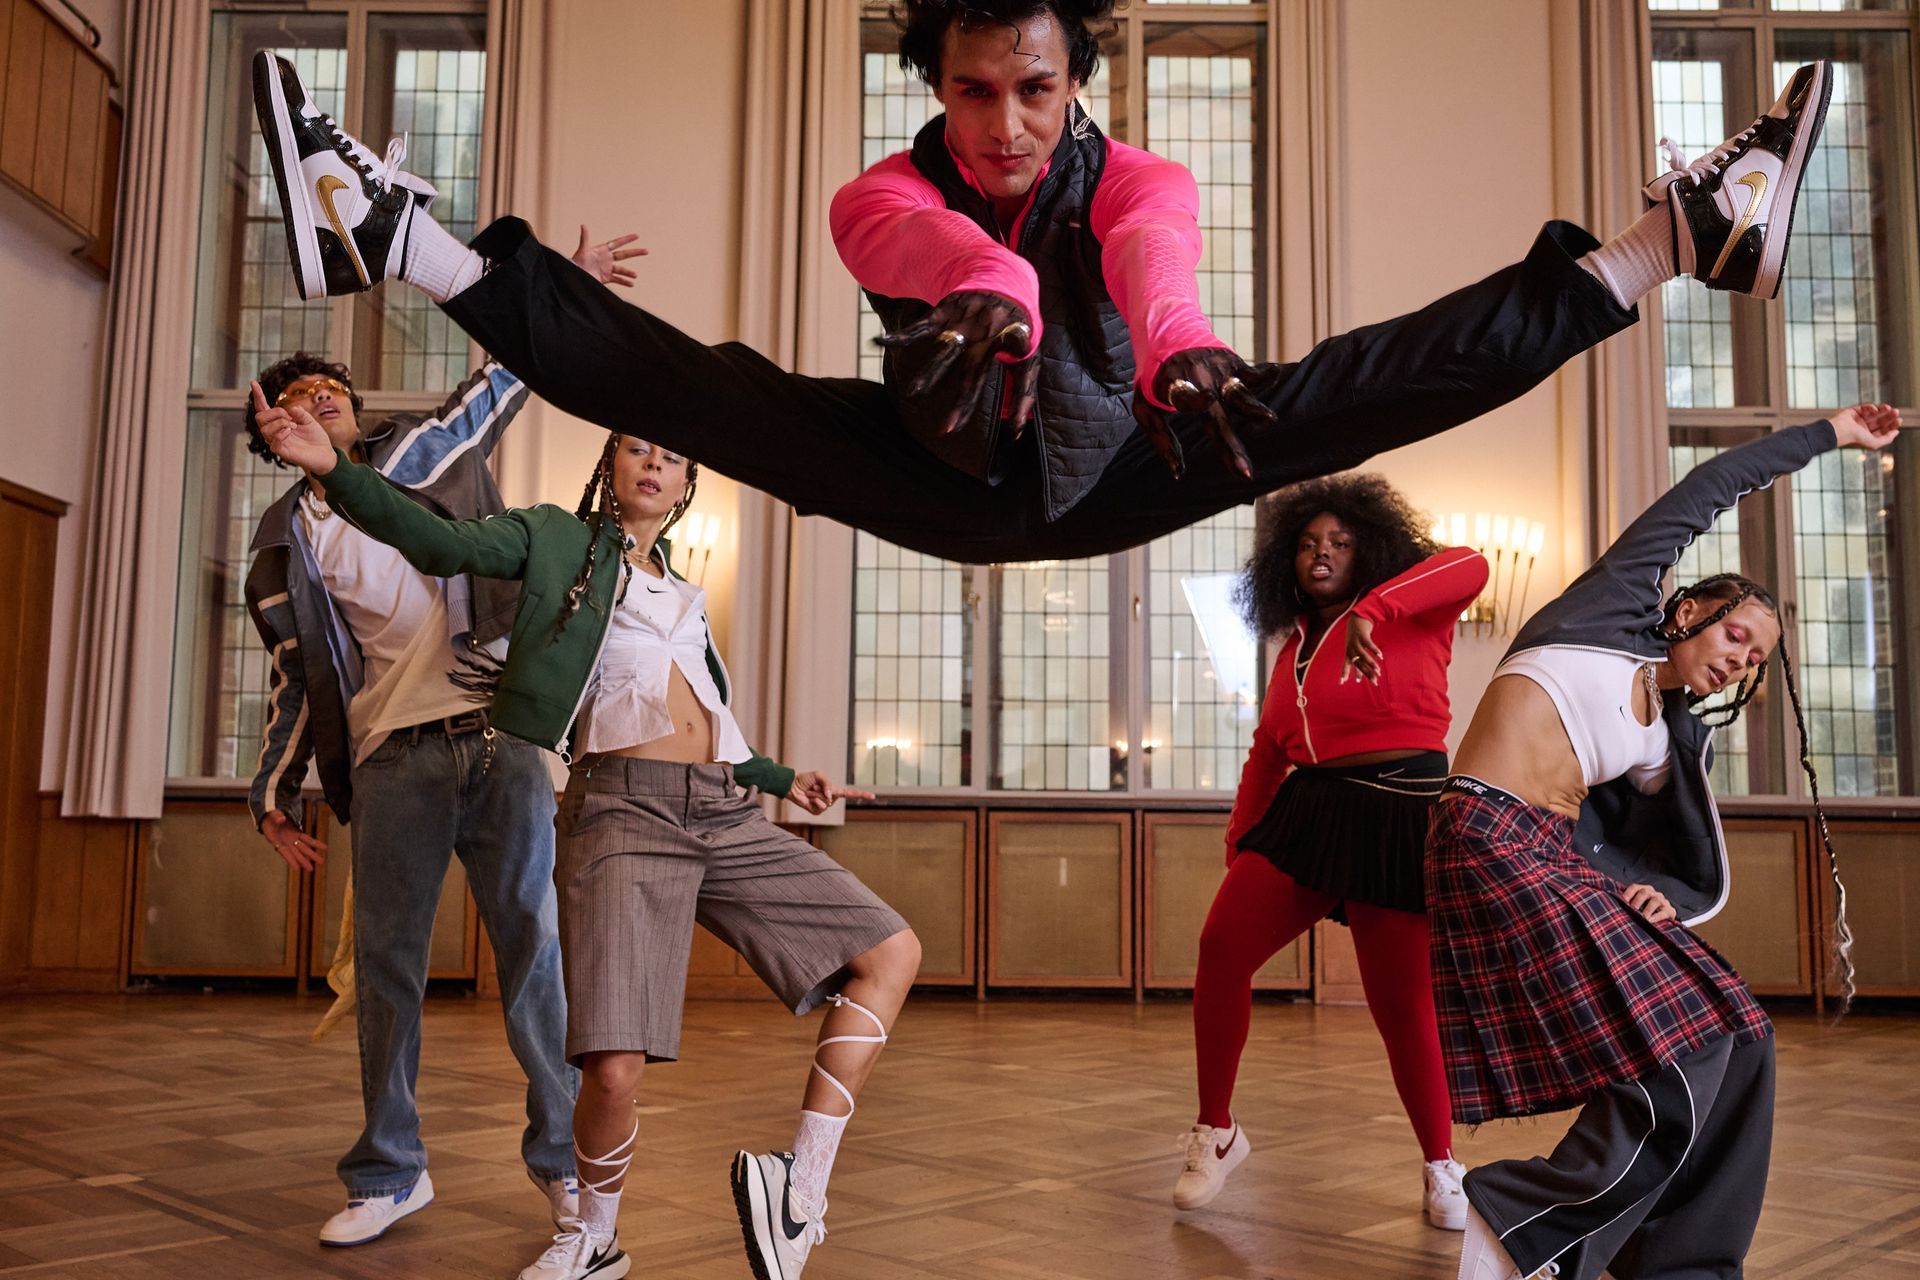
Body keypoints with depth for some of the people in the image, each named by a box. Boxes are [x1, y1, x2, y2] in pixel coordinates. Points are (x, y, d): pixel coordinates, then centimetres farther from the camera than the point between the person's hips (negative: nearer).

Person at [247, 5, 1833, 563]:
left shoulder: (1140, 179, -15)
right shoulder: (886, 196, -16)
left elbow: (1156, 265, -40)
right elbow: (955, 249, -42)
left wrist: (1187, 358, -63)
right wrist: (987, 297, -66)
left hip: (1111, 482, 0)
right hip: (940, 485, 0)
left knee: (1322, 398, -21)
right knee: (708, 392, -21)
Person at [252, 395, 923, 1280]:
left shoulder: (683, 594, 27)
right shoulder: (558, 540, 13)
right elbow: (441, 545, -3)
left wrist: (782, 779, 34)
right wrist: (334, 469, -16)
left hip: (724, 816, 6)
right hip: (624, 810, -6)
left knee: (892, 955, -3)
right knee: (614, 1069, -17)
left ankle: (802, 1189, -3)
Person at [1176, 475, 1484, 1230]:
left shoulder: (1409, 613, 0)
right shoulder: (1296, 643, 18)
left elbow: (1469, 567, -22)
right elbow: (1268, 747, 22)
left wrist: (1371, 609, -35)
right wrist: (1239, 839, 17)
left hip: (1398, 814, -6)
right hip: (1306, 810, 6)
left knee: (1402, 1002, -5)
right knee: (1221, 948, -10)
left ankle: (1442, 1169, 19)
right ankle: (1216, 1133, 6)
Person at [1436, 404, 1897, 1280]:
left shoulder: (1673, 742, 23)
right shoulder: (1614, 616, 8)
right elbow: (1706, 493, 9)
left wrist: (1657, 896, -4)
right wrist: (1827, 435, 17)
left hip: (1561, 863, 8)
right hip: (1493, 844, -8)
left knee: (1735, 1041, 1)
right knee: (1673, 1060, -14)